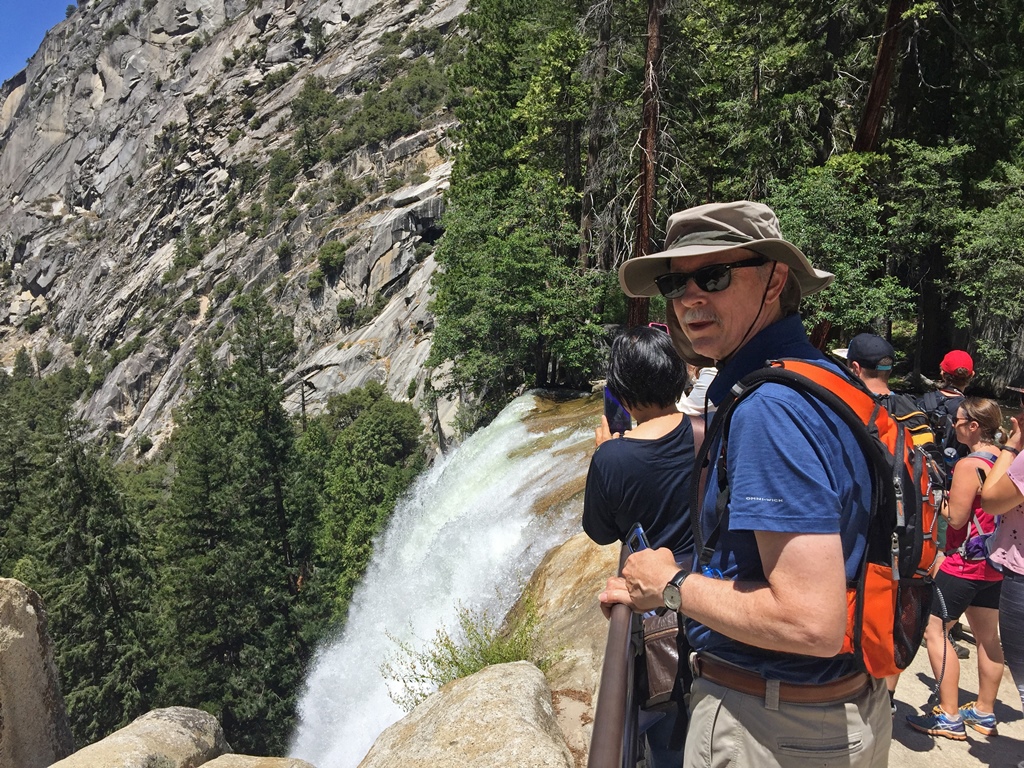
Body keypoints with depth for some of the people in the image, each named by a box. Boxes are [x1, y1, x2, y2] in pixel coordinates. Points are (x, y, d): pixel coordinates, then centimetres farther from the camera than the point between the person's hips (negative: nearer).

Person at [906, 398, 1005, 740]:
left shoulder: (968, 465, -20)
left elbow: (955, 517, -19)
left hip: (964, 563, -9)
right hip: (993, 562, 9)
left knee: (935, 631, -2)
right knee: (988, 637, 15)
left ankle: (950, 717, 0)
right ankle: (984, 713, 26)